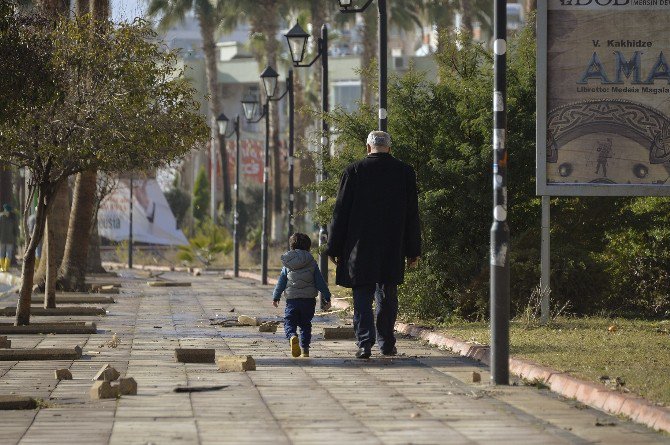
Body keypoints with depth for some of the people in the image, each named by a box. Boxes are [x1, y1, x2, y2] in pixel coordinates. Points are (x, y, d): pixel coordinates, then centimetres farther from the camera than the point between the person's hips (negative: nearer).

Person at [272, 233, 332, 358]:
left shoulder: (287, 266, 4)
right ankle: (305, 349, 8)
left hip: (292, 300, -1)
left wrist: (276, 297, 20)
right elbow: (320, 282, 1)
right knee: (305, 324, 13)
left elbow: (280, 283, 9)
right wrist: (327, 297, 6)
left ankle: (292, 336, -28)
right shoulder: (311, 263, 2)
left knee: (289, 322, 3)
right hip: (309, 299, 1)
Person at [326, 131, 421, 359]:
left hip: (360, 246, -2)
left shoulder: (354, 171, -4)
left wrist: (334, 248, 3)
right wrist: (413, 250, 11)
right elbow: (412, 214, 5)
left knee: (362, 297, 1)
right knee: (387, 296, 13)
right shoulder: (405, 172, 2)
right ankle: (386, 343, 17)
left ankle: (364, 343, -9)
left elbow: (341, 212, -3)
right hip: (393, 249, 2)